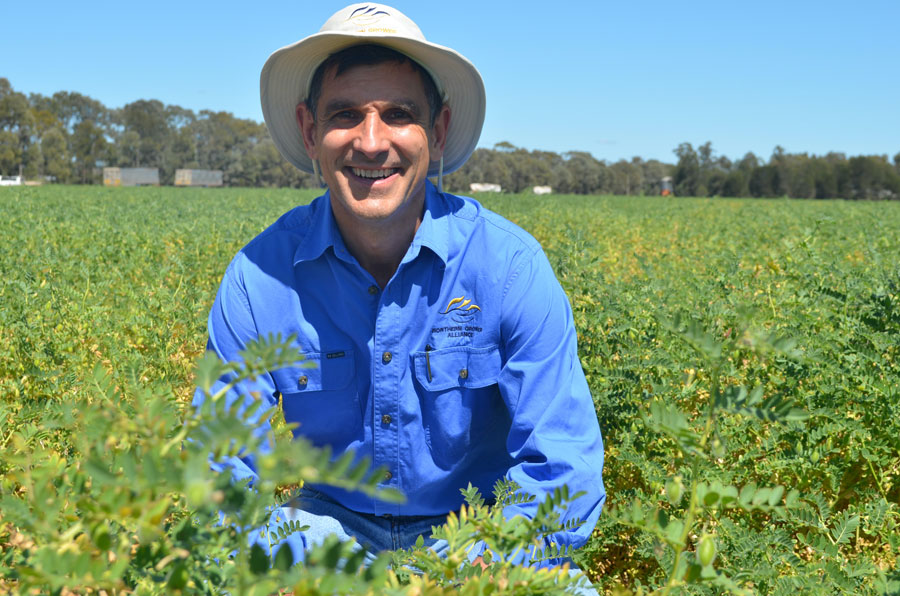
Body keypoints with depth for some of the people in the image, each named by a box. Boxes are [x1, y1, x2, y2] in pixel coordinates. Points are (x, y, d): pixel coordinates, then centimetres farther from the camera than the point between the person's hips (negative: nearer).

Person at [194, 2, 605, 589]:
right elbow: (222, 478, -8)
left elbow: (563, 469, -16)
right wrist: (307, 566, -26)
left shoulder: (511, 266, -16)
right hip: (332, 523, 1)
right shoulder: (260, 276, -12)